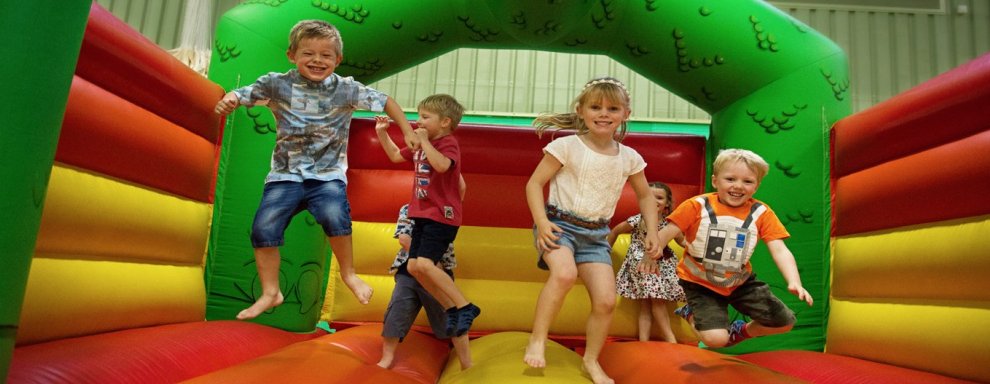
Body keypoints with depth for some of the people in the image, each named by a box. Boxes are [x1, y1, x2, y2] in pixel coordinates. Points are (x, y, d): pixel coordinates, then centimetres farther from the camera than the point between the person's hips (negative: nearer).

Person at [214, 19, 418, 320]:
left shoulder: (346, 89, -2)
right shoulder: (277, 84, 0)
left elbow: (385, 102, 5)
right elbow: (243, 94, 1)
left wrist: (408, 132, 5)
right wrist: (228, 100, -22)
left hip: (328, 174, -2)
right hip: (285, 174, 2)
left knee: (334, 215, -30)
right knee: (263, 229, -10)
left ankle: (348, 274, -3)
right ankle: (270, 293, 12)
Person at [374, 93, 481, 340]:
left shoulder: (448, 143, -12)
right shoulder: (419, 145, 15)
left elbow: (442, 165, -33)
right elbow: (395, 156, 28)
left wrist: (425, 141, -23)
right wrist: (382, 133, 18)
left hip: (441, 216, -9)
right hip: (422, 215, 9)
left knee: (424, 264, -21)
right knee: (414, 267, 5)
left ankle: (465, 307, -10)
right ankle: (453, 308, 13)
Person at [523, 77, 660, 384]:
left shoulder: (629, 157, 3)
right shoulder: (567, 146, -9)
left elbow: (645, 196, 17)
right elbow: (534, 183, -7)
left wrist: (652, 232, 5)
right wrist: (542, 222, -20)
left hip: (596, 234, 4)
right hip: (559, 223, -4)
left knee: (606, 300, -6)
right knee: (565, 272, -34)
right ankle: (537, 341, -16)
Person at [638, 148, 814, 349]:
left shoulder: (761, 213, -11)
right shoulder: (697, 206, -18)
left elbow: (780, 251, -15)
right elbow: (666, 233, -19)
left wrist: (794, 282, -33)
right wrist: (651, 255, -38)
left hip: (741, 281, 4)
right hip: (700, 283, -4)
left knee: (785, 322, 5)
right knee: (716, 339, -19)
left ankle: (741, 331, 33)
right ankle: (691, 314, 15)